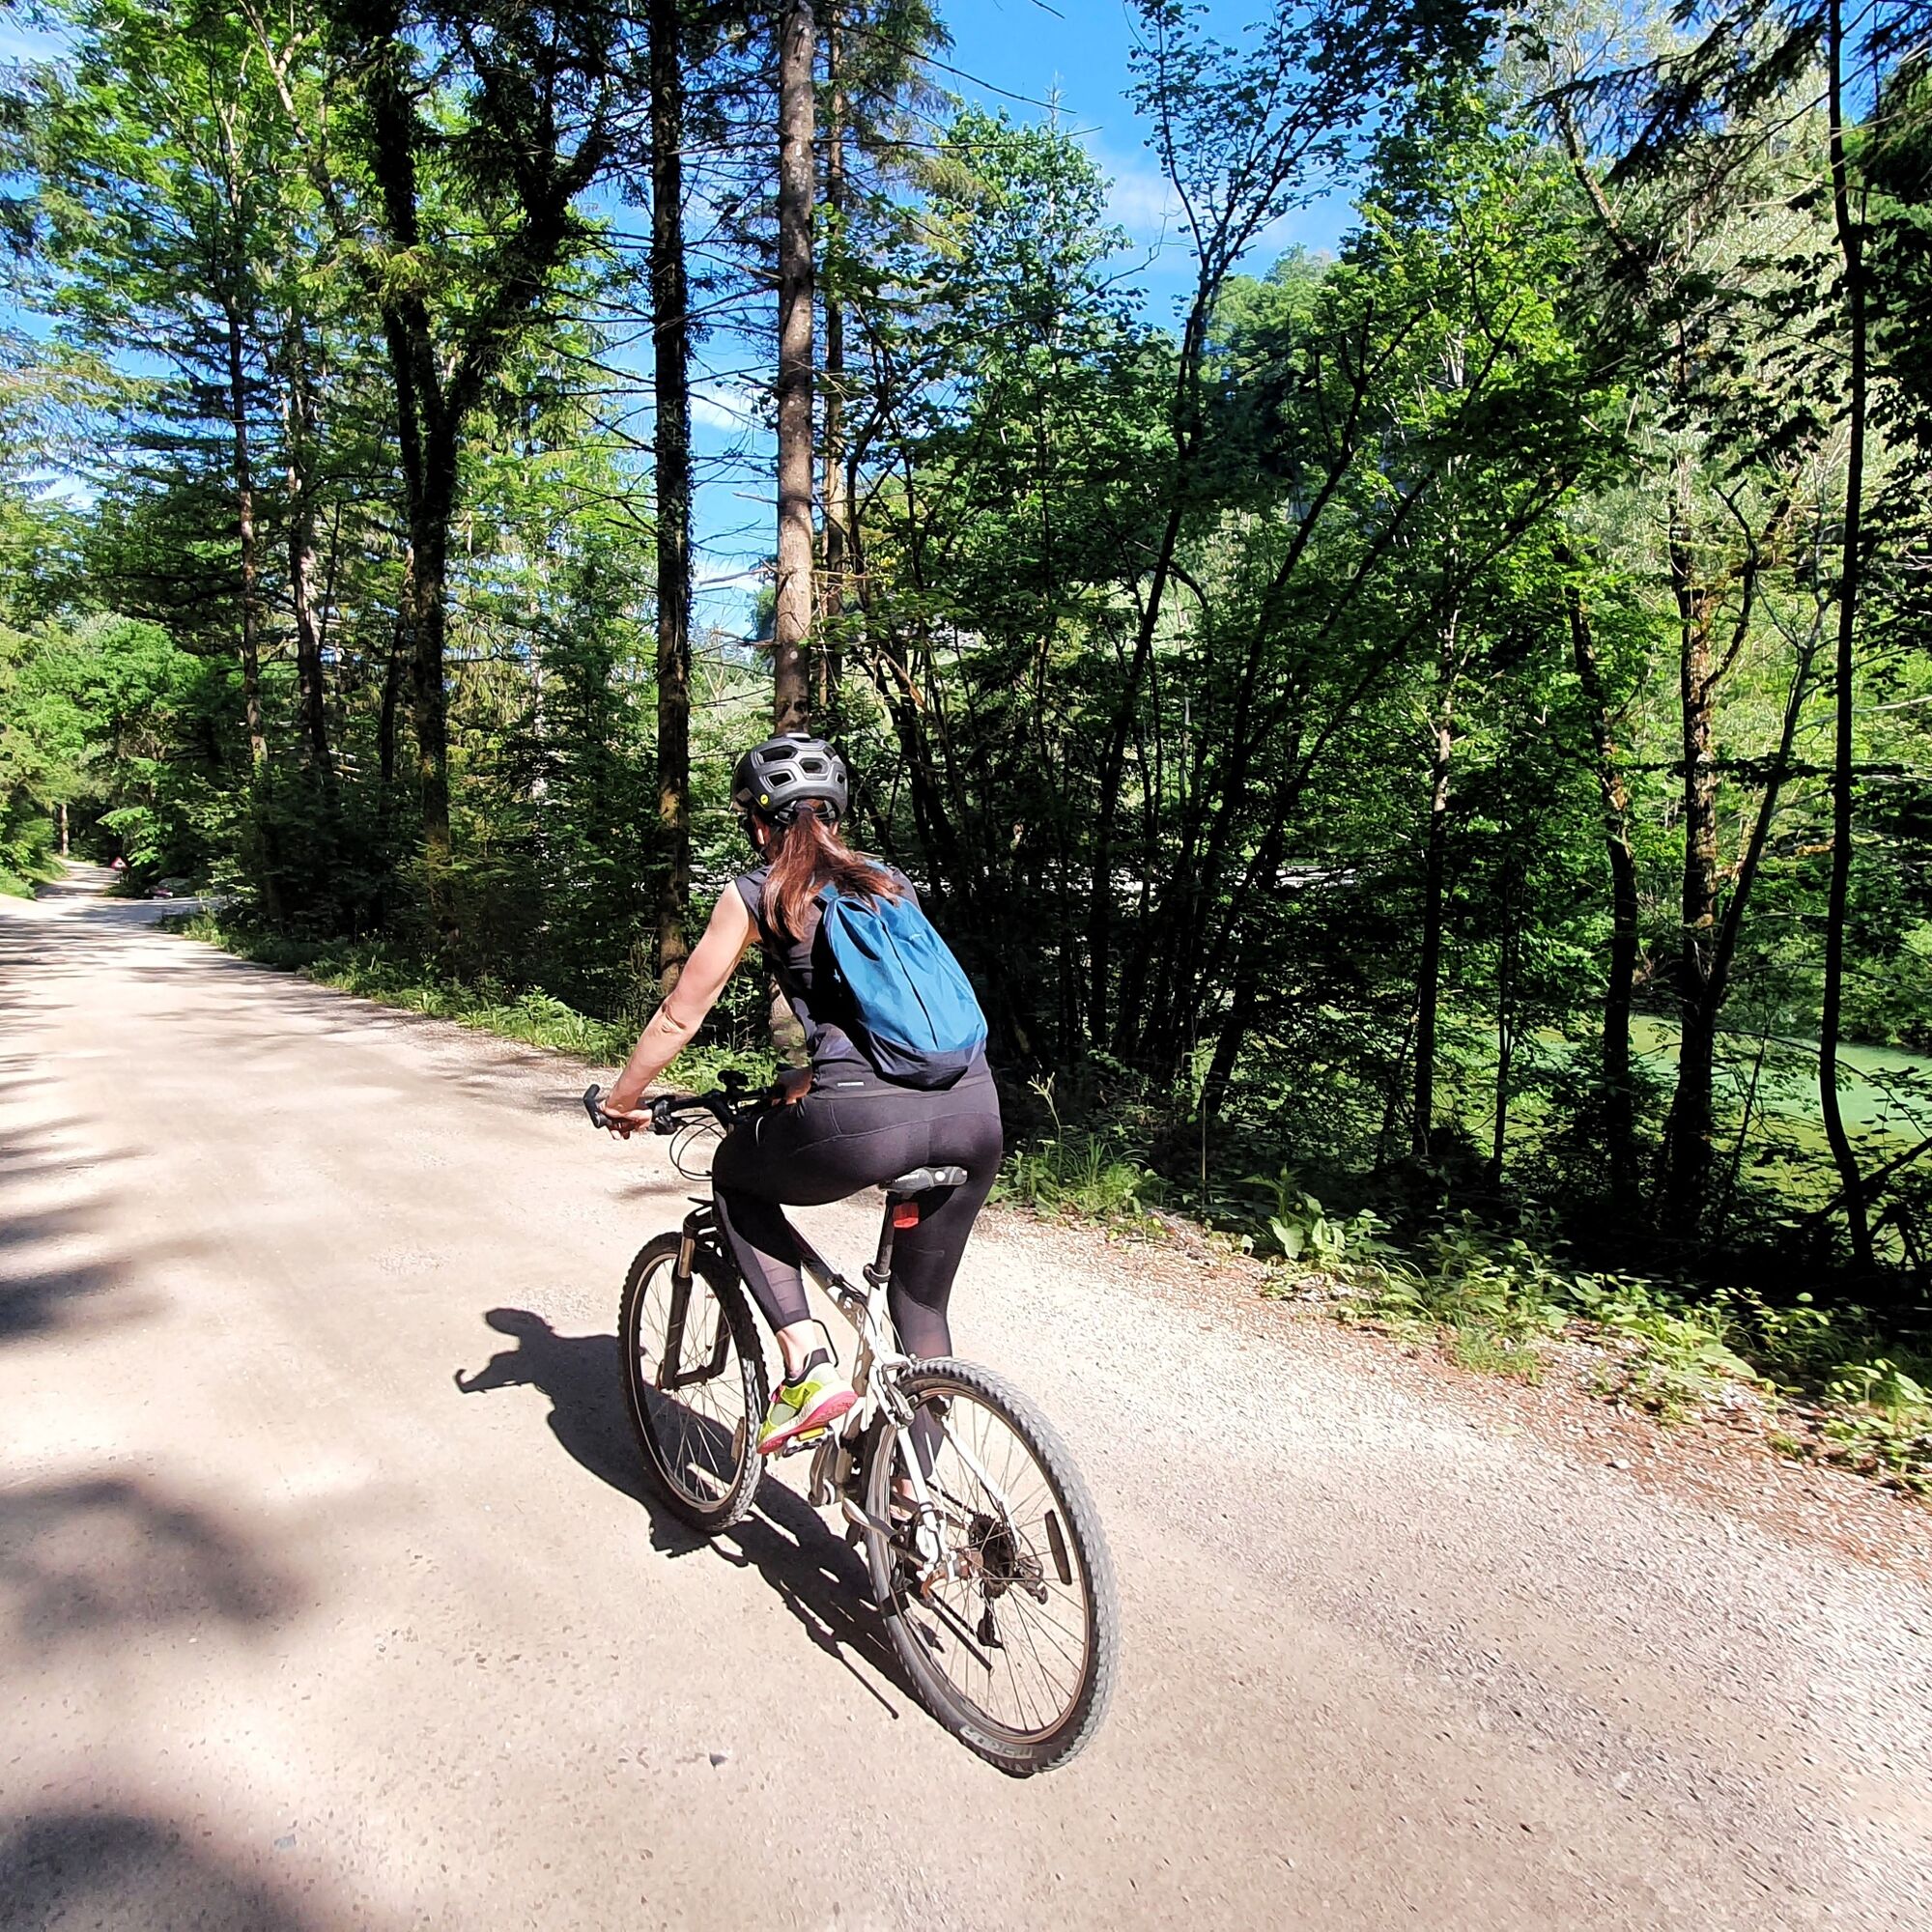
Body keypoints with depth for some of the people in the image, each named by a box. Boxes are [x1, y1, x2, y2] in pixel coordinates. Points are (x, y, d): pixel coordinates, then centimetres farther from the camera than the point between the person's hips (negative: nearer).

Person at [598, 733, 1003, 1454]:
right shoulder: (892, 882, 25)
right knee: (922, 1306, 24)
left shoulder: (757, 892, 10)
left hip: (863, 1122, -5)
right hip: (974, 1110, 6)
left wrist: (621, 1102, 32)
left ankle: (807, 1365, 14)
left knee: (735, 1176, 26)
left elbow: (680, 1016, 15)